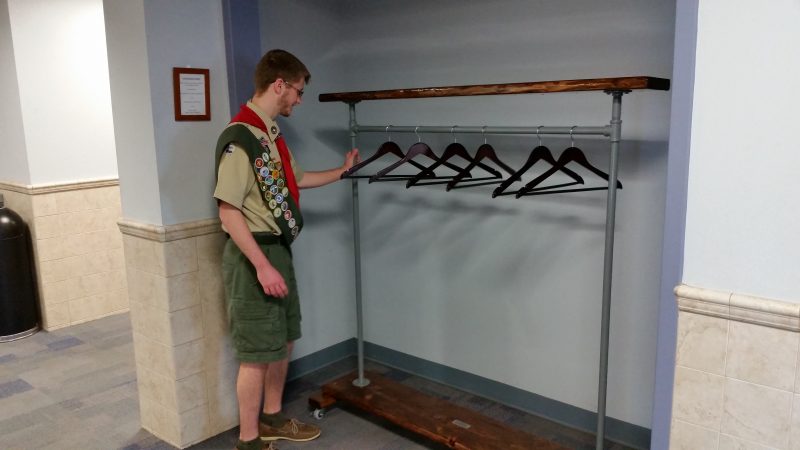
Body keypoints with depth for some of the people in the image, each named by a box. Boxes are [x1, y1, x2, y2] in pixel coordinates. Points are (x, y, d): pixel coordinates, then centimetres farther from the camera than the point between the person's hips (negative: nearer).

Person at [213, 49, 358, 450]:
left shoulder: (271, 133, 10)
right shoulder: (240, 138, -20)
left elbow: (295, 180, 24)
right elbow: (228, 212, -22)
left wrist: (342, 171, 26)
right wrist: (262, 265, -24)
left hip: (279, 250, 10)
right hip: (254, 255, -9)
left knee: (283, 341, 19)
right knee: (258, 352, 1)